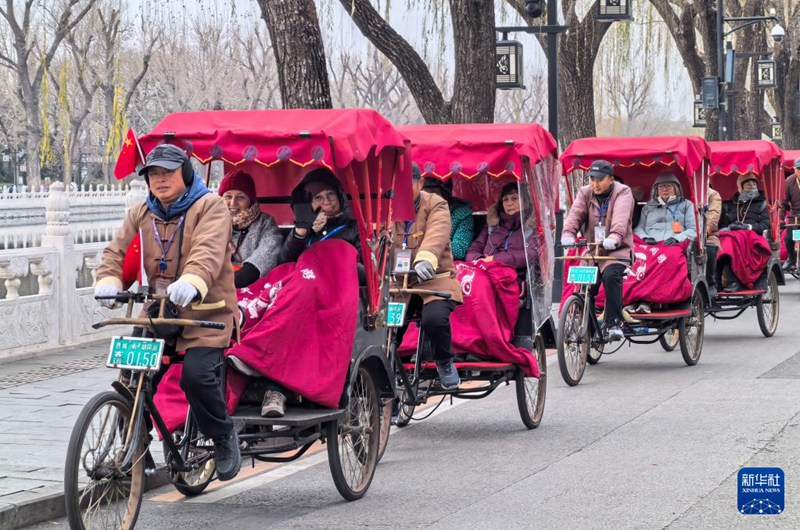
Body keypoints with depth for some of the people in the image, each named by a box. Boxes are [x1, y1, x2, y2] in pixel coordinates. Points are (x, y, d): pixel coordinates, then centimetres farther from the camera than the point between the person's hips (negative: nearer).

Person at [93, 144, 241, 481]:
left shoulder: (209, 207, -6)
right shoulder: (141, 214, 13)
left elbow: (208, 251, -23)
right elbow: (118, 250, 3)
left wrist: (191, 282, -44)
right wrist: (109, 281, -20)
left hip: (205, 311, -6)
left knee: (196, 375, -24)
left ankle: (223, 436, 1)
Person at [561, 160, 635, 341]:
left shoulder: (622, 193, -5)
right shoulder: (585, 193, 10)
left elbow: (621, 217, -24)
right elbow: (576, 214, -7)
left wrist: (614, 237, -44)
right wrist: (568, 234, -28)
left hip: (616, 250, -5)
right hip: (591, 249, 5)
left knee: (611, 275, -30)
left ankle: (613, 324, -27)